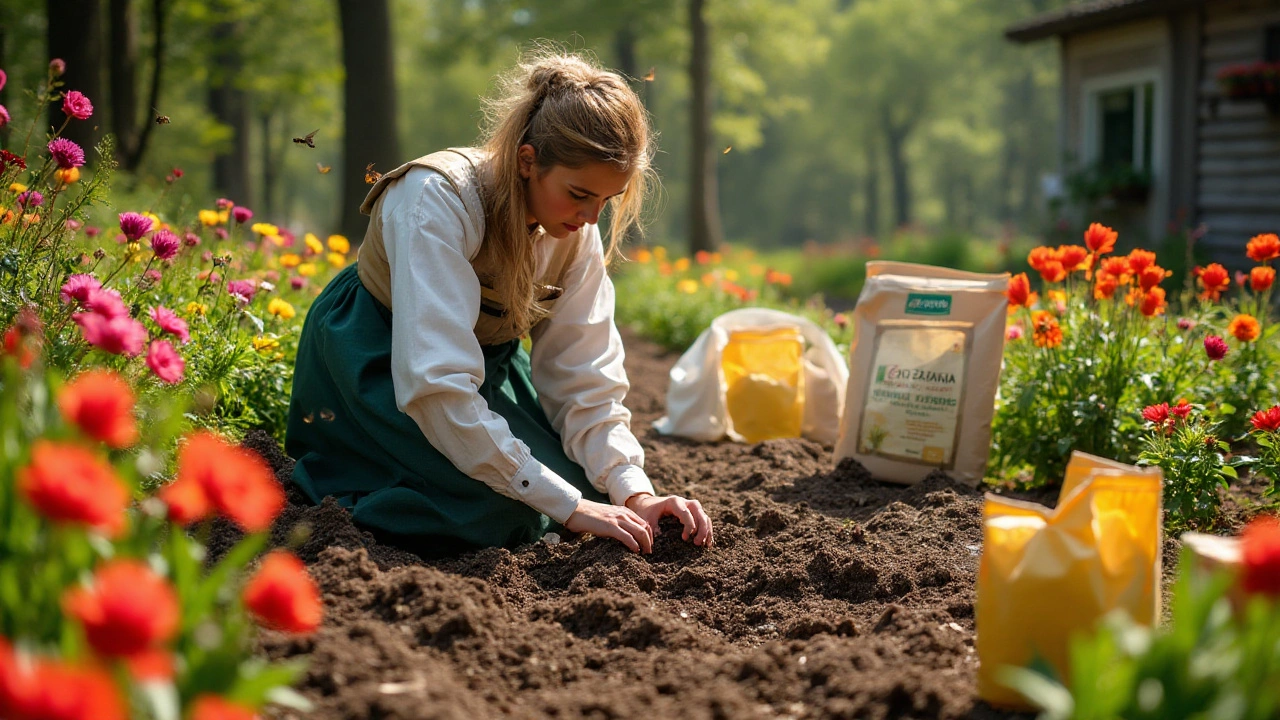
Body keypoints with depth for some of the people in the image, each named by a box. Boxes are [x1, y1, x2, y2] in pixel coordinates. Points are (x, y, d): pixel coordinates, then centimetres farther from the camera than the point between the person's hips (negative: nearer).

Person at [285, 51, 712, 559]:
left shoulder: (577, 234, -14)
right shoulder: (440, 200, -34)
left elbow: (584, 382, -13)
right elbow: (436, 386, -41)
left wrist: (634, 493, -31)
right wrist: (568, 507, -41)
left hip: (485, 359, 7)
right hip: (376, 361, -6)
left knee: (581, 483, -8)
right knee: (502, 515, -24)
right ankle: (326, 476, 0)